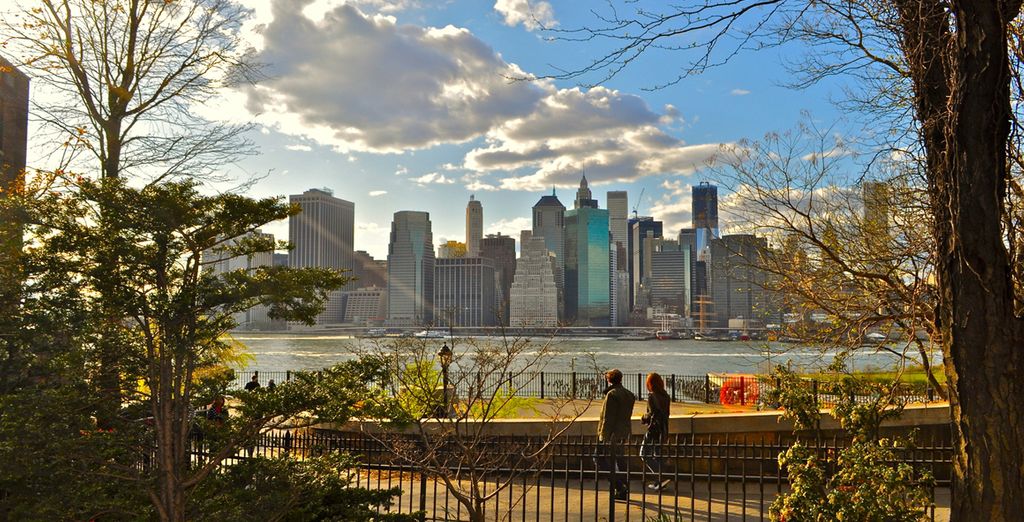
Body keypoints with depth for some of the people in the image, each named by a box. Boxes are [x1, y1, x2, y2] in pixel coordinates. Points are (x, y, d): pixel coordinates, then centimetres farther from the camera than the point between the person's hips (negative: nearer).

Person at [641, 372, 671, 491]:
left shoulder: (652, 396, -15)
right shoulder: (665, 396, 9)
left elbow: (652, 413, -20)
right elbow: (666, 413, 13)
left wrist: (644, 418, -2)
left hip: (654, 429, -8)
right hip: (663, 429, 8)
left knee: (645, 454, -2)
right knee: (657, 455, 17)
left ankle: (660, 479, -12)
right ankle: (658, 482, 21)